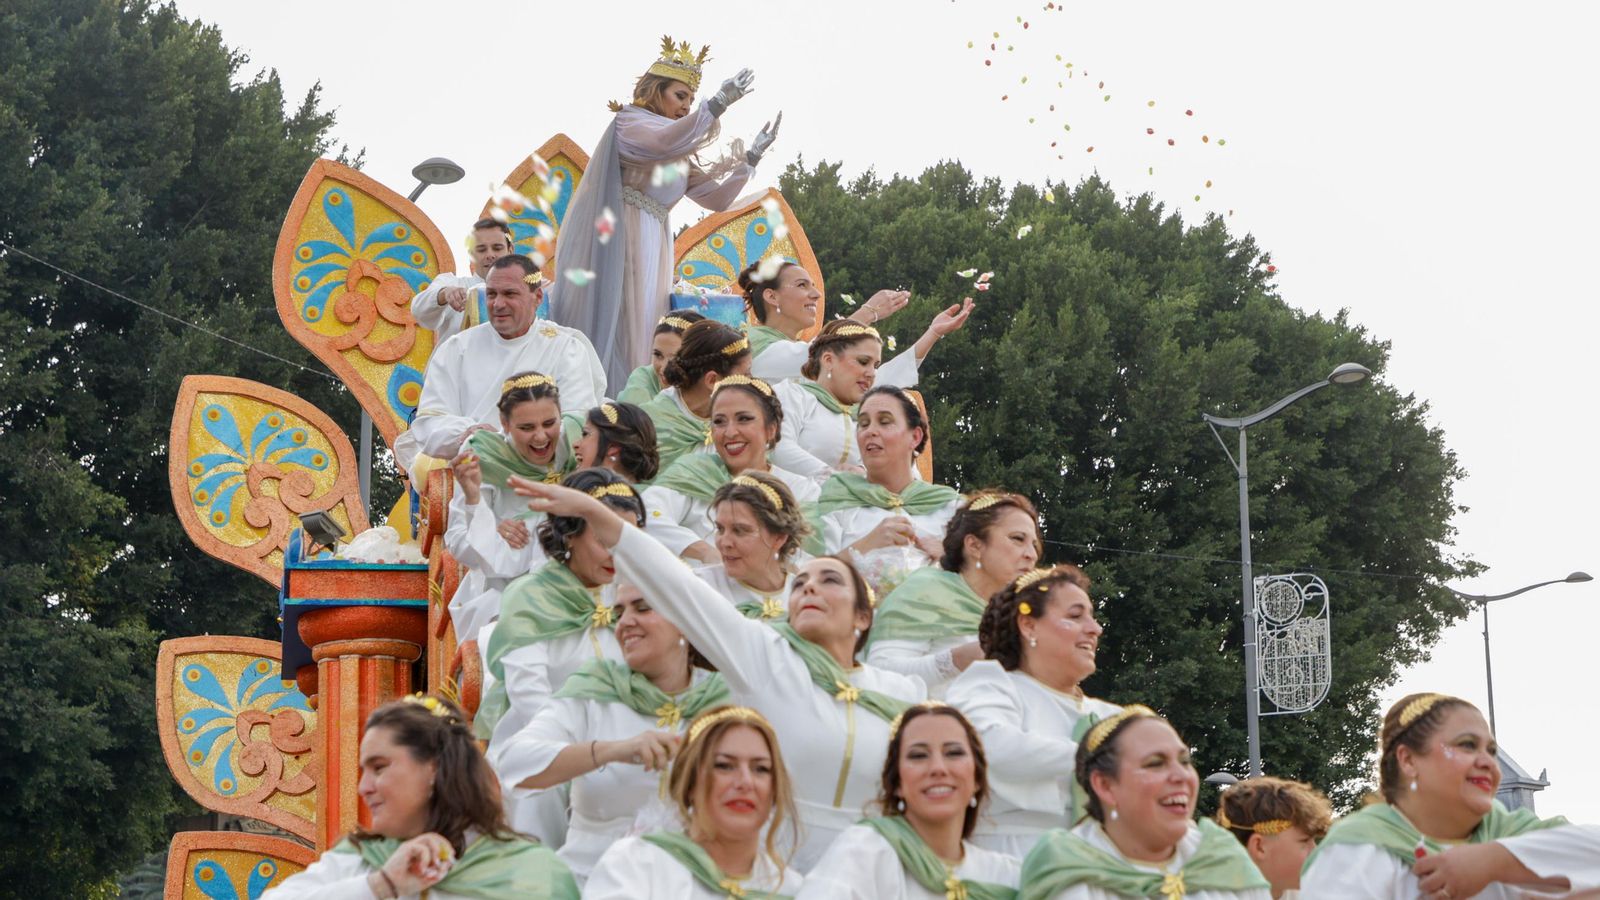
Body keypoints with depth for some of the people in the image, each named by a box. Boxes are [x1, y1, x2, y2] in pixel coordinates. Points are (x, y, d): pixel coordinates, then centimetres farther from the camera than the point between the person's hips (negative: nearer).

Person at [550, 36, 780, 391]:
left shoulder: (680, 156, 22)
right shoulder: (629, 122, 0)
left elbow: (717, 198, 15)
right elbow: (666, 140, -24)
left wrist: (752, 155, 8)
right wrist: (717, 104, -30)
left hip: (654, 250, 8)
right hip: (620, 242, -8)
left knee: (642, 339, 1)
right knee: (615, 328, -14)